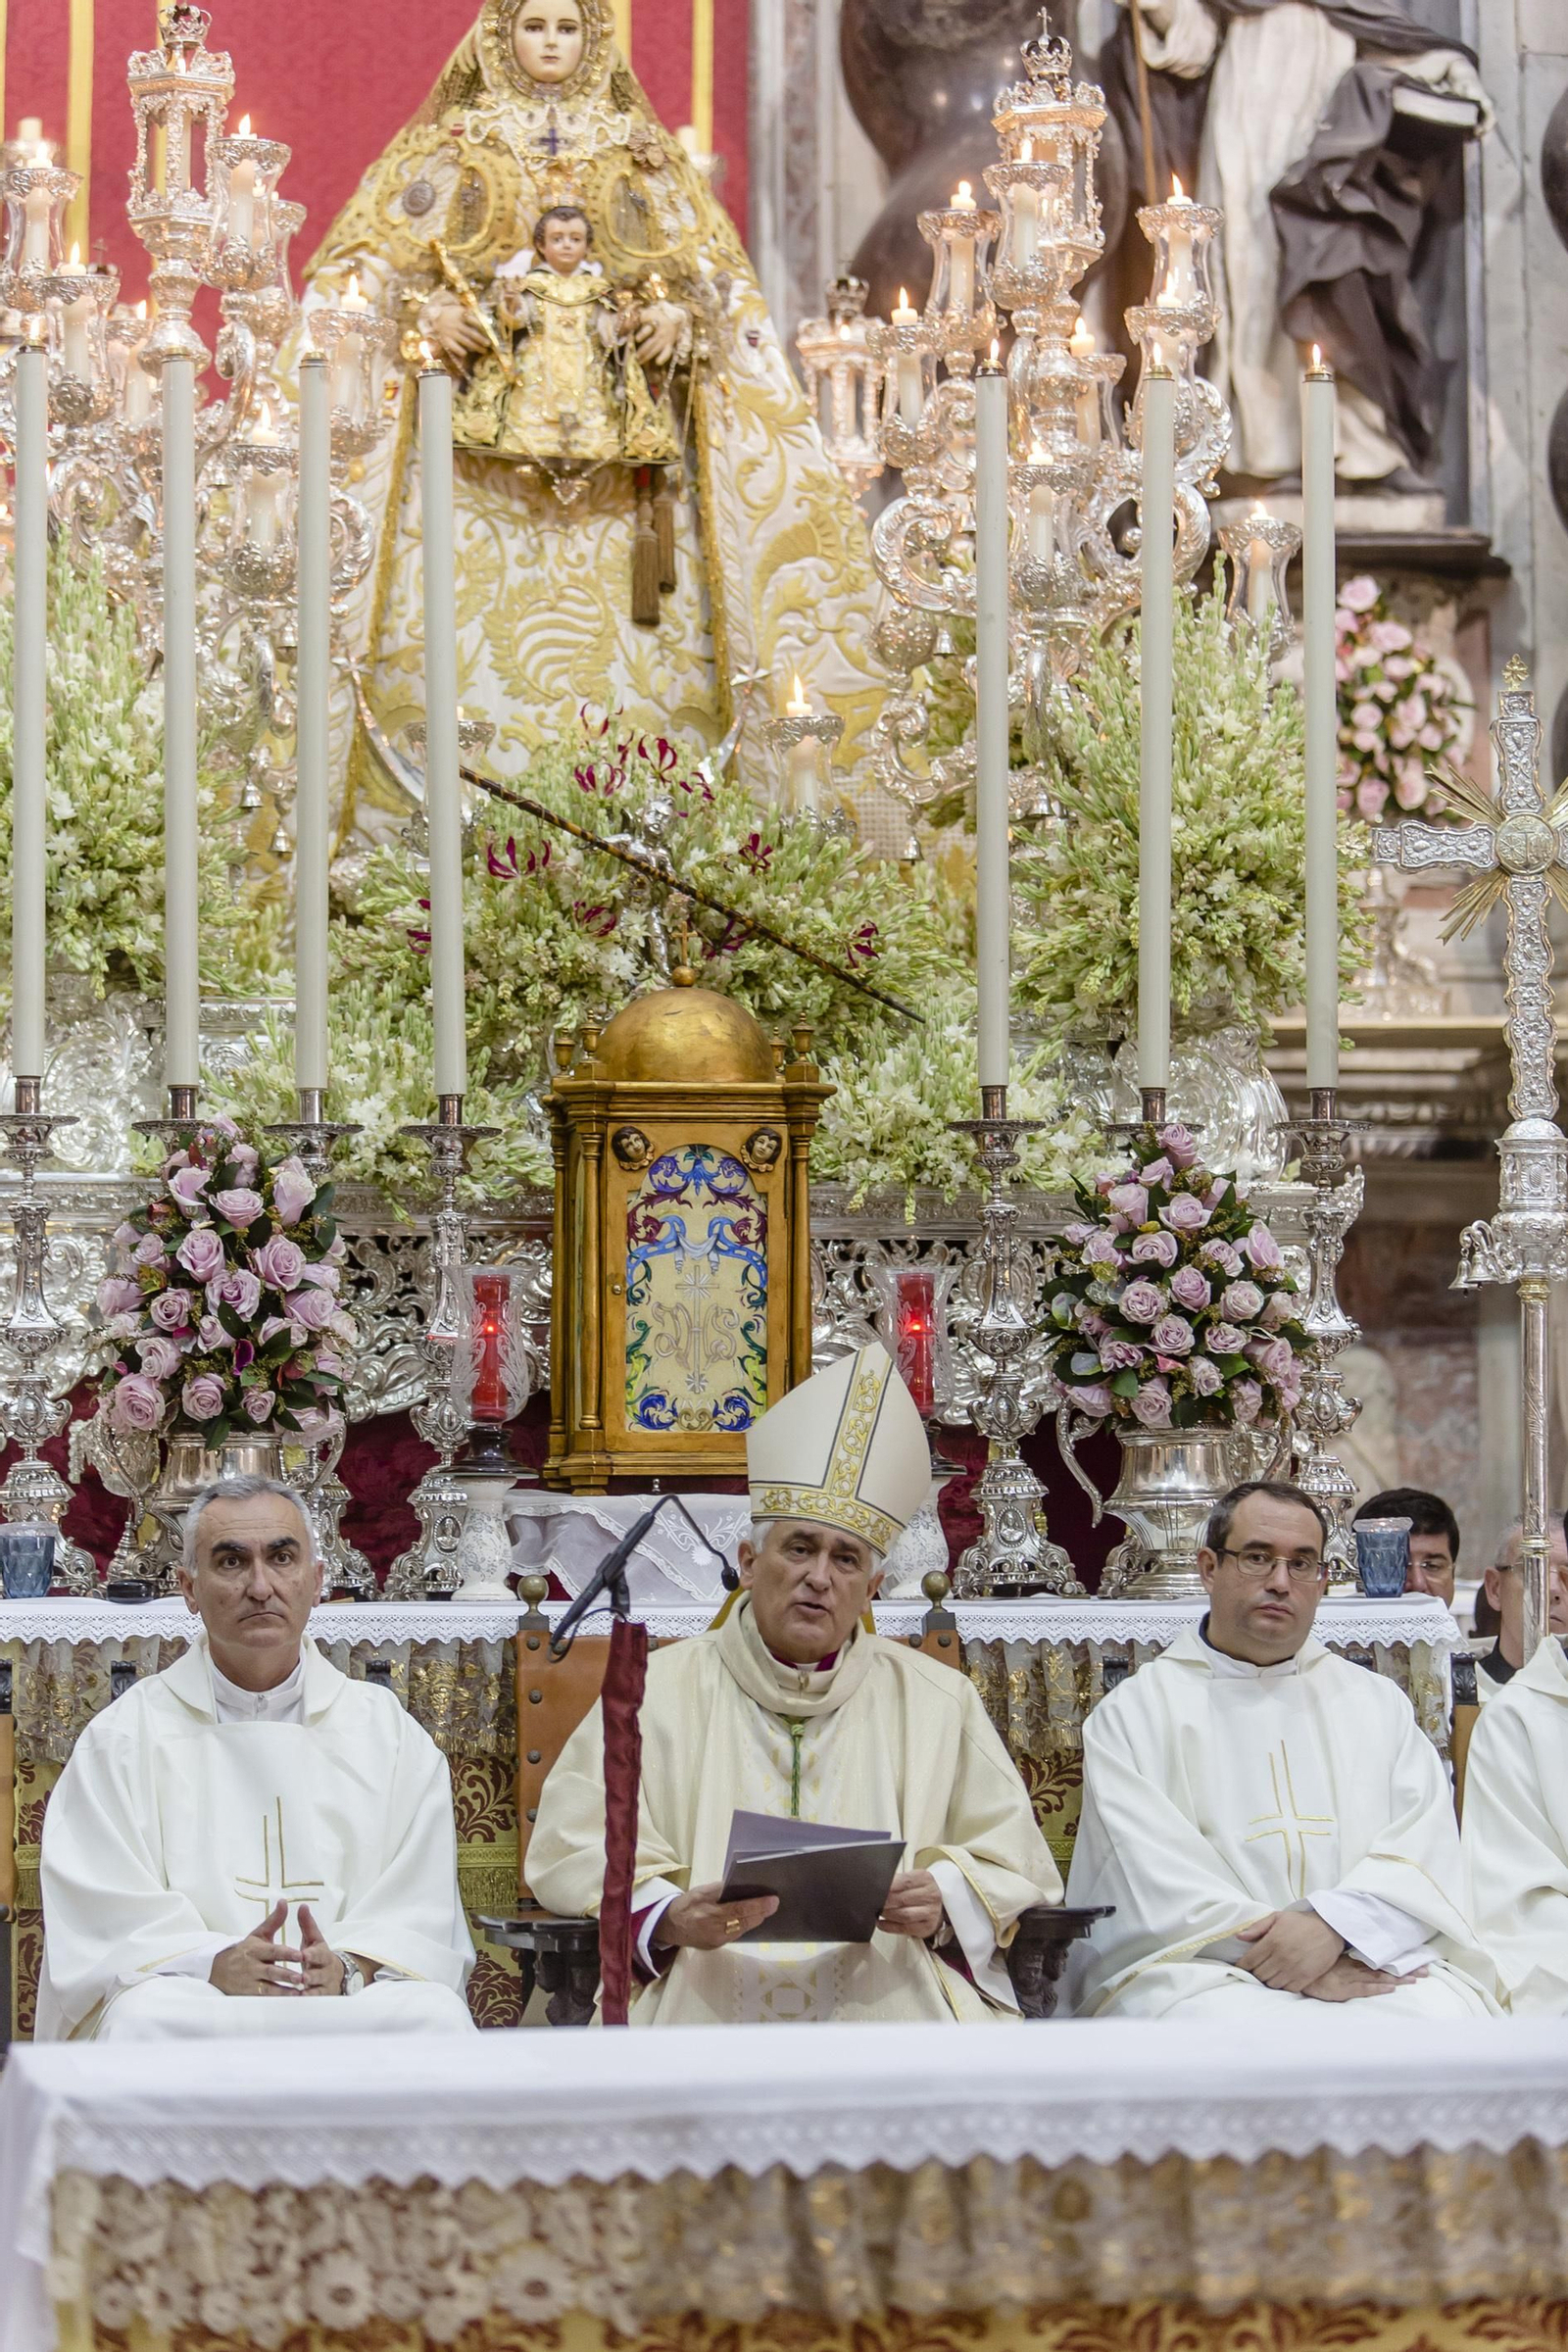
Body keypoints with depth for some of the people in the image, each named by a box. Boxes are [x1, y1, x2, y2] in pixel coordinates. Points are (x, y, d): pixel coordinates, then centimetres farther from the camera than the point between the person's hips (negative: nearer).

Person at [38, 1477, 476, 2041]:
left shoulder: (388, 1734, 17)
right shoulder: (123, 1738, 11)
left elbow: (420, 1909, 9)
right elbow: (105, 1920, 1)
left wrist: (350, 1967, -14)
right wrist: (213, 1963, -19)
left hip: (356, 1999, 2)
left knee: (437, 2015, -30)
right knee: (142, 2018, -35)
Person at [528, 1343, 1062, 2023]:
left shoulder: (937, 1703, 17)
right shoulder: (658, 1691, 13)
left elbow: (1014, 1868, 14)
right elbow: (575, 1855, 4)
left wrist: (945, 1905, -9)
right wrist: (668, 1917, -18)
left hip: (889, 2002, 2)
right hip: (697, 2008, -1)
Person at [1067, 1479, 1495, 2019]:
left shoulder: (1377, 1703, 21)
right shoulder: (1133, 1714, 11)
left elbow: (1425, 1846, 6)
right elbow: (1155, 1883, -3)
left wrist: (1334, 1924, -15)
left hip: (1382, 1963, 4)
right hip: (1203, 1974, -4)